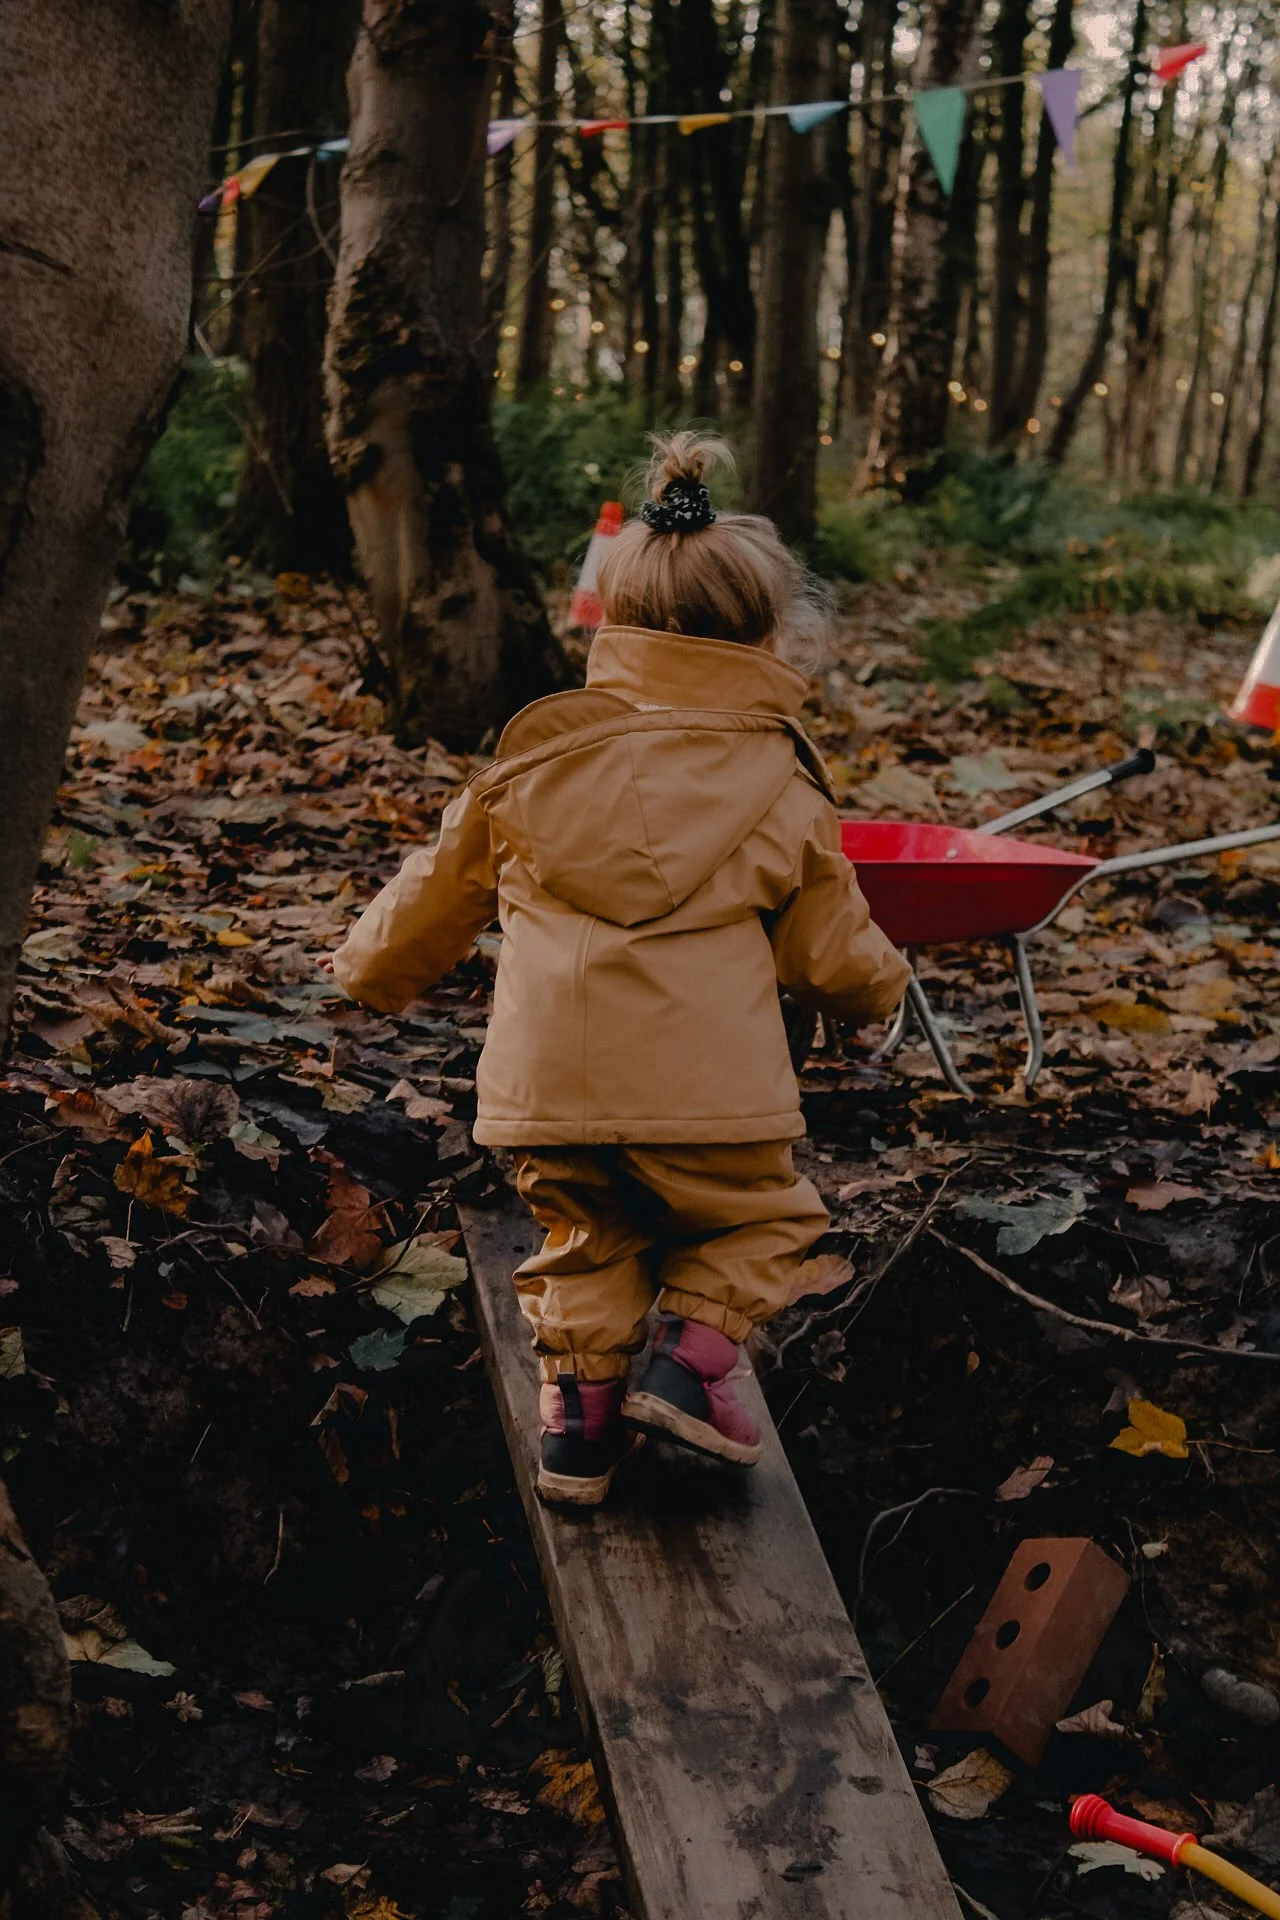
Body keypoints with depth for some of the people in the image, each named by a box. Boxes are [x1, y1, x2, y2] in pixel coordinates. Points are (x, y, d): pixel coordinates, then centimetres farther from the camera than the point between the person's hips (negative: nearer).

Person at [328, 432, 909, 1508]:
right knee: (763, 1218, 22)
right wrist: (882, 982, 33)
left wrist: (376, 972, 36)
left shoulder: (536, 748, 8)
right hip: (704, 1092, -3)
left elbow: (445, 889, 18)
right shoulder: (780, 784, 2)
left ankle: (579, 1416, 18)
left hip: (544, 1088, 3)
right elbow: (832, 954, 9)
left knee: (588, 1238, 25)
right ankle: (692, 1353, 4)